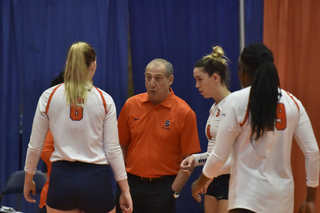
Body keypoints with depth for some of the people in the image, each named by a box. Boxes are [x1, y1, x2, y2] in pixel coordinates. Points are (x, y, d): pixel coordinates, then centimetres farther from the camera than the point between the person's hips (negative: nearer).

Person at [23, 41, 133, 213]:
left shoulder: (49, 96, 0)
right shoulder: (104, 100, -2)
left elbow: (35, 145, 3)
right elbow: (113, 148, -2)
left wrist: (28, 179, 17)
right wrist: (125, 190, 4)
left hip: (61, 176, 1)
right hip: (95, 178, -1)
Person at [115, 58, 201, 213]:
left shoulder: (184, 113, -6)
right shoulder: (131, 105, 4)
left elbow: (189, 158, -5)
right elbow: (122, 146, 11)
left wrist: (174, 191, -10)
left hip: (163, 186, -3)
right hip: (132, 184, 3)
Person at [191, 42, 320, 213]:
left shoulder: (236, 101, -8)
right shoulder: (292, 103, 4)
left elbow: (220, 155, -6)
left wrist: (200, 182, 13)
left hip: (248, 197, -5)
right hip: (283, 198, 5)